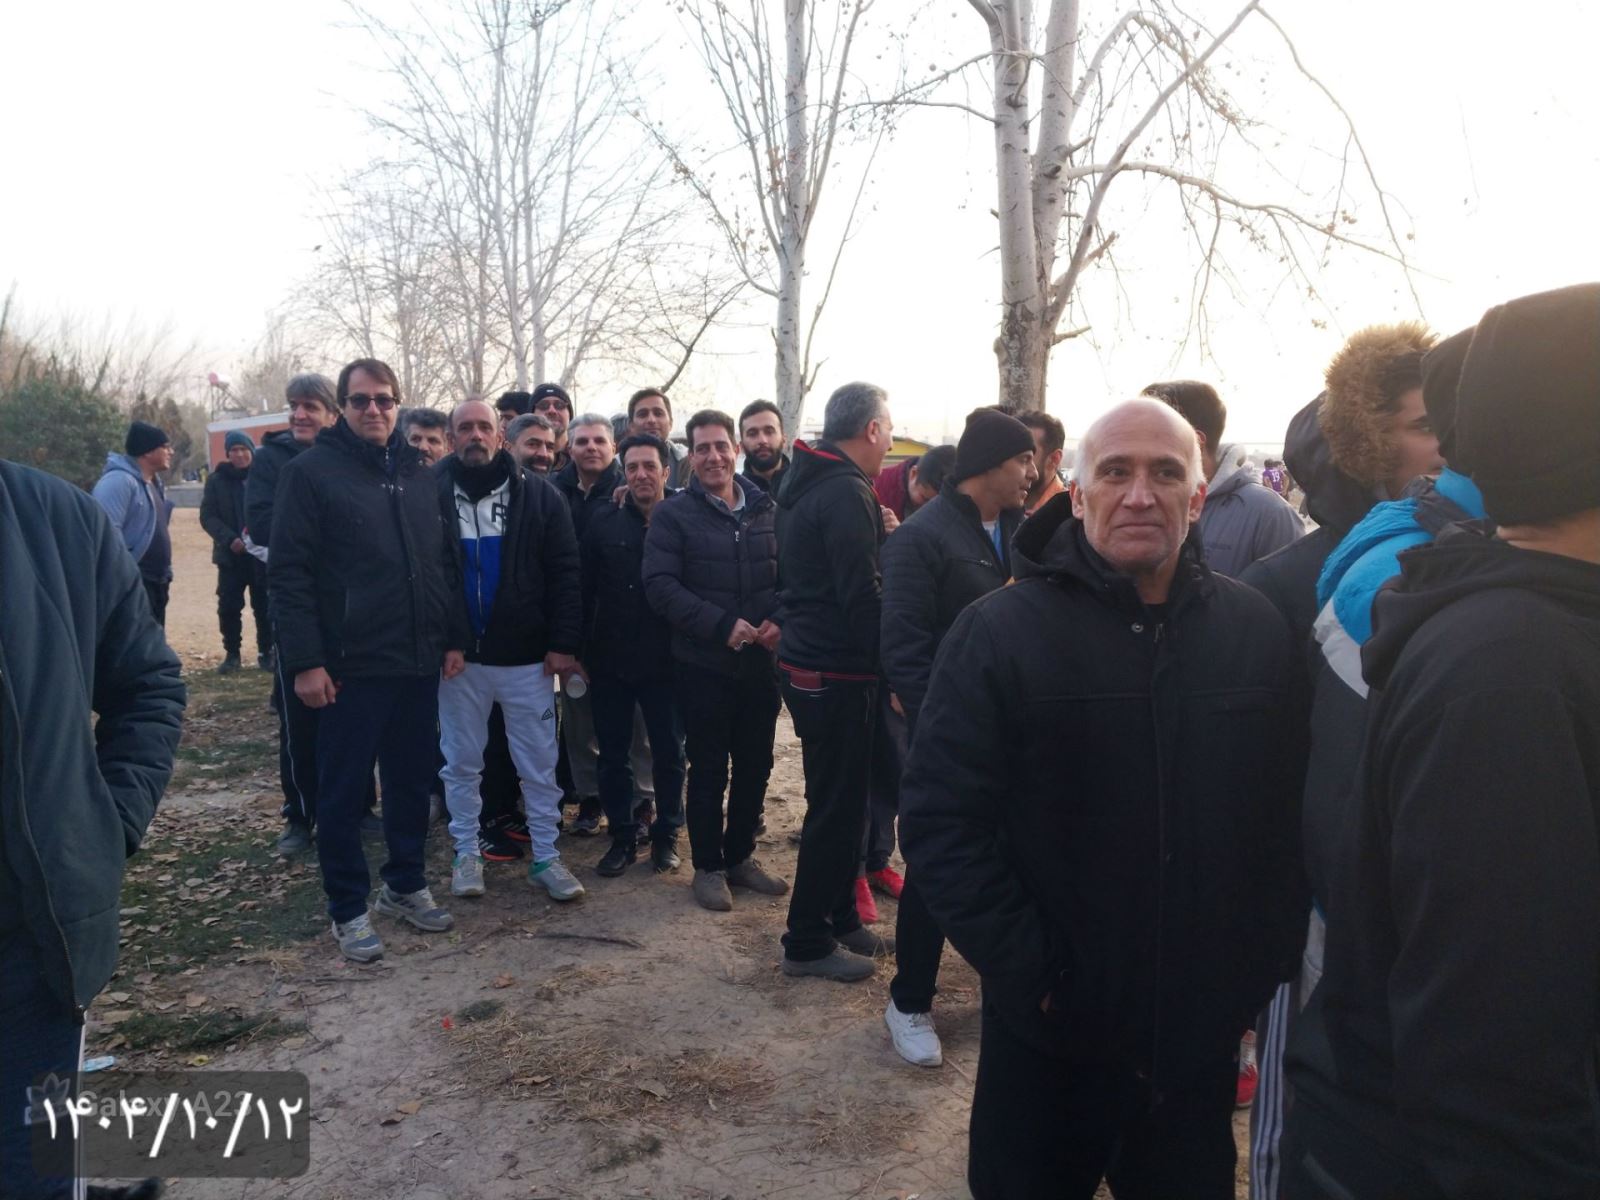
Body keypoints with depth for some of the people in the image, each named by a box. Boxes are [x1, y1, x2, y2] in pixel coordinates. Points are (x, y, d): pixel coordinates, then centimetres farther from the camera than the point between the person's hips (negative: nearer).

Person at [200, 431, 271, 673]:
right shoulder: (217, 480, 4)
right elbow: (207, 516, 0)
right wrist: (229, 539, -16)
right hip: (230, 554, 1)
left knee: (264, 606, 4)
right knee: (228, 607, 2)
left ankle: (266, 653, 17)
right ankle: (231, 654, 14)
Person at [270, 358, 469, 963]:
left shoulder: (418, 473, 11)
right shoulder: (311, 472, -6)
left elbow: (442, 563, 15)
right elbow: (289, 572, -10)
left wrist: (455, 637, 10)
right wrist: (305, 661, -16)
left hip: (419, 662, 5)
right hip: (349, 665, -5)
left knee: (412, 779, 14)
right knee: (343, 790, 6)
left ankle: (405, 884, 30)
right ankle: (348, 908, 19)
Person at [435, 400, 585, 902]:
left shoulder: (538, 494, -1)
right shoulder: (432, 493, -2)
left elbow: (564, 574, -1)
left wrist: (562, 643, -6)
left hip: (526, 655, 0)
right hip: (458, 654, 0)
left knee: (539, 763, 7)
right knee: (462, 762, 12)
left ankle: (545, 856, 20)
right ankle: (467, 852, 28)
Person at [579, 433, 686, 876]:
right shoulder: (604, 523, 1)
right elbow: (584, 590, 3)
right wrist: (580, 649, 0)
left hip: (665, 661, -1)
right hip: (610, 661, 2)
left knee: (668, 754, 10)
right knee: (613, 756, 10)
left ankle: (666, 835, 27)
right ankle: (622, 837, 25)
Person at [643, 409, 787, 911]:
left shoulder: (766, 509, 6)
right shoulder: (674, 514, -5)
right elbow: (660, 585, -13)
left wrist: (779, 620, -9)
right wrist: (722, 626, -21)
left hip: (761, 662, 4)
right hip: (703, 664, -4)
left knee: (756, 766, 13)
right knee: (709, 770, 6)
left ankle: (740, 855, 31)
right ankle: (708, 866, 22)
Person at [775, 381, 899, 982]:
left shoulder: (804, 484, 14)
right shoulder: (846, 493, -18)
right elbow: (863, 595, -22)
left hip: (807, 663, 10)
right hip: (837, 674, -10)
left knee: (840, 803, 19)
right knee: (836, 809, 1)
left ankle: (842, 921, 31)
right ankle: (807, 943, 12)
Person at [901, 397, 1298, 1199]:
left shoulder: (1256, 630, -1)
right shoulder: (998, 631, -12)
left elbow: (1290, 811, 5)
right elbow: (940, 824, -14)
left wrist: (1263, 960, 0)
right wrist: (1030, 974, -16)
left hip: (1203, 1027, 3)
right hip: (1051, 1029, -2)